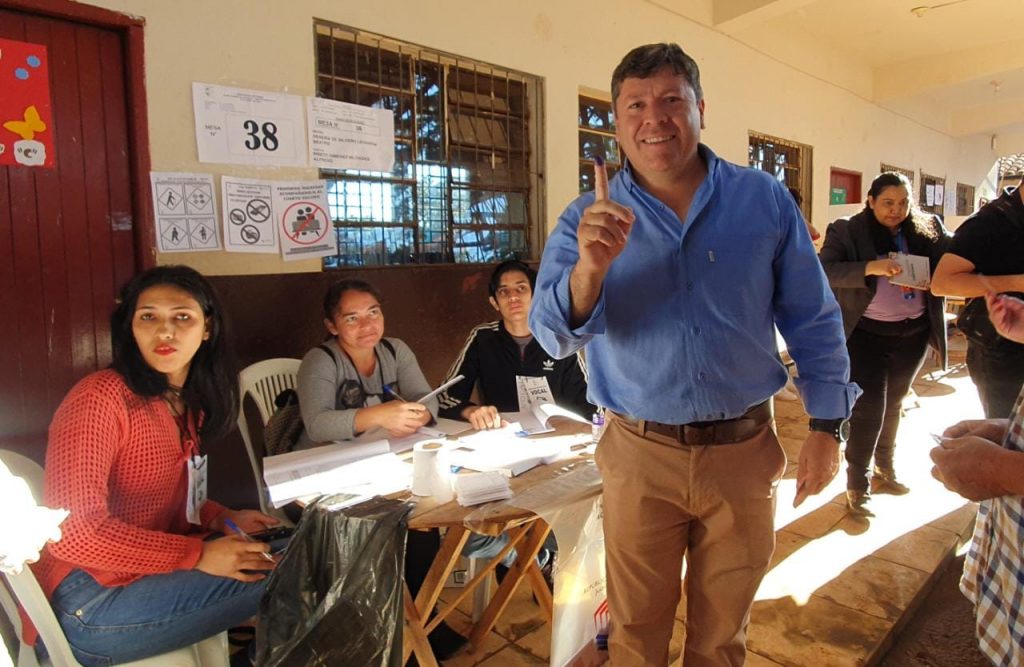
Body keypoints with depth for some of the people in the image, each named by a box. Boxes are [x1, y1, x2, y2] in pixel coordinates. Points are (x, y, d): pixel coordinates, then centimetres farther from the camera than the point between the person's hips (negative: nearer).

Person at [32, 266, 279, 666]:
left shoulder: (186, 401, 8)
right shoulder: (99, 398, -18)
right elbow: (73, 532, -25)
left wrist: (222, 519, -1)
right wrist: (199, 556, -25)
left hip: (147, 573, 8)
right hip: (90, 605, -8)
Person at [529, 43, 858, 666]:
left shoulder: (765, 199, -2)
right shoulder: (591, 217, -5)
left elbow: (814, 321, 4)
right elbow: (554, 335, -14)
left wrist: (826, 427, 2)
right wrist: (589, 268, -32)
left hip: (744, 449, 1)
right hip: (639, 454, -1)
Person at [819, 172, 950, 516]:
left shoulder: (928, 229, 4)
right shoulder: (847, 231, -9)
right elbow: (824, 270, -21)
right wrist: (869, 267, -33)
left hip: (913, 333, 5)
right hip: (867, 334, -5)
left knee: (893, 405, 19)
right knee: (869, 410, -4)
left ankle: (884, 471, 38)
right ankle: (857, 486, 10)